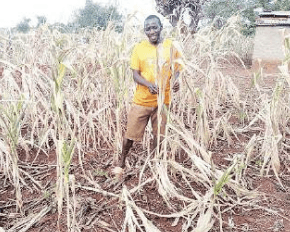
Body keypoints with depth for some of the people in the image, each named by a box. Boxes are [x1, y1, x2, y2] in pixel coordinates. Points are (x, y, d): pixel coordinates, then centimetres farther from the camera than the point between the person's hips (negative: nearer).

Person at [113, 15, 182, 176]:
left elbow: (176, 69, 4)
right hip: (142, 100, -1)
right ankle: (121, 163, 28)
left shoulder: (170, 46, -1)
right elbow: (135, 74, -5)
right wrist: (149, 84, -25)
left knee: (159, 135, 11)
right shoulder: (139, 48, -3)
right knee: (130, 134, 5)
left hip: (162, 99, 1)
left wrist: (175, 80, -20)